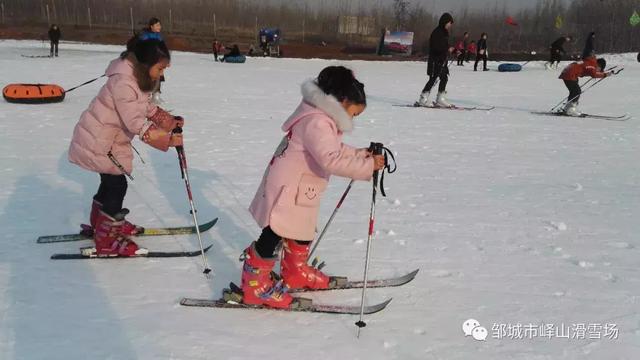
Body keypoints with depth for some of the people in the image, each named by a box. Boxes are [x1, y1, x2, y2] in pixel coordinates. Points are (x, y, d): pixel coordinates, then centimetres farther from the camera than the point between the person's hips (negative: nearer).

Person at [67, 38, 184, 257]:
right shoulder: (123, 83, -30)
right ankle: (106, 240, 6)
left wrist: (172, 121, 1)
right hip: (98, 142, -10)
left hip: (107, 139, 10)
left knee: (111, 180, 21)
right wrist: (168, 139, -36)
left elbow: (147, 108, 11)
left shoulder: (138, 79, 1)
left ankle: (101, 222, 43)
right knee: (117, 184, -6)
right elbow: (137, 124, -34)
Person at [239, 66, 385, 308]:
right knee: (273, 237, -1)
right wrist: (368, 167, -32)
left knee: (303, 232, 23)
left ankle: (296, 272, 43)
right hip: (287, 192, -11)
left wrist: (361, 154, 10)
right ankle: (255, 286, 10)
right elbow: (332, 160, -36)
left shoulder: (321, 117, 9)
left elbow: (335, 150, 20)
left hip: (300, 193, 11)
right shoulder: (316, 122, -25)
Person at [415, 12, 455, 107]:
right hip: (435, 60, -9)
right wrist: (448, 49, -16)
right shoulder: (437, 32, -14)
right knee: (433, 79, -10)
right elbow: (436, 47, -22)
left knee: (444, 78, 9)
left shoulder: (445, 32, 15)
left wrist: (453, 50, 11)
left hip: (442, 60, 9)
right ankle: (422, 99, -8)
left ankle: (440, 100, 15)